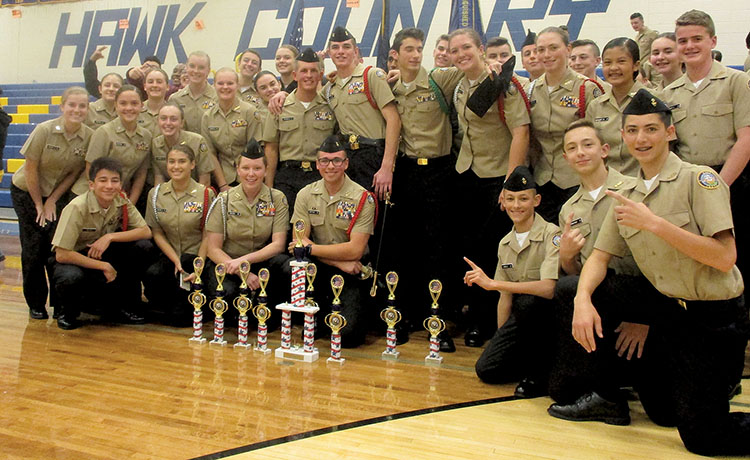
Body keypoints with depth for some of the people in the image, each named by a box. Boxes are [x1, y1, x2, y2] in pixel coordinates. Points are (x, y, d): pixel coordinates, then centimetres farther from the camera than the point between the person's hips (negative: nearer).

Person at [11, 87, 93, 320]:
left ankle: (60, 303, 7)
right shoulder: (44, 130, -21)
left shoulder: (89, 136, -13)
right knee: (33, 248, -1)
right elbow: (31, 170, -14)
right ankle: (36, 304, 13)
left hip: (60, 194, 2)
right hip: (27, 193, -2)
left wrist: (52, 201, -7)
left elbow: (76, 172, -5)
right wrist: (39, 205, -9)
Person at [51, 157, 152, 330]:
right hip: (76, 259, -5)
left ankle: (121, 305, -2)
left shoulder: (122, 202, -10)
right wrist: (103, 266, -24)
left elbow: (146, 232, -16)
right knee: (71, 277, -39)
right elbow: (61, 255, -26)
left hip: (105, 256, 5)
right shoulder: (77, 208, -24)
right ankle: (67, 311, -1)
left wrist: (110, 237, -28)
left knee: (143, 246, -18)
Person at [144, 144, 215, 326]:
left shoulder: (206, 194, -5)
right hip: (168, 255, 3)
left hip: (195, 256, -2)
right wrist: (176, 261, -10)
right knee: (152, 275, -32)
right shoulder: (155, 194, 4)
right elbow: (157, 233, 4)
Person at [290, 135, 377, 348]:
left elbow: (355, 250, -16)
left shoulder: (362, 199, -10)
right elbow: (299, 242, -6)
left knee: (347, 334, -22)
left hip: (351, 272, -3)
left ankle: (360, 317, 18)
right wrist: (340, 261, -17)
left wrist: (311, 248, -15)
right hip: (319, 268, 4)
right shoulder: (306, 195, 2)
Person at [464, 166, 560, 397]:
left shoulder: (551, 235, -14)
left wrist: (492, 283, -29)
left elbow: (548, 288, -29)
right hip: (524, 320, 6)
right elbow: (506, 298, 9)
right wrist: (500, 338, 2)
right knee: (487, 369, -10)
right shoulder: (505, 244, 7)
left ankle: (541, 372, -14)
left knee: (528, 302, -36)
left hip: (549, 316, -6)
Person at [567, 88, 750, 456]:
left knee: (702, 437, -1)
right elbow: (601, 255, 6)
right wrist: (583, 299, -14)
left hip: (714, 318, -6)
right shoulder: (628, 196, 6)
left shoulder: (699, 179, -15)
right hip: (670, 312, 6)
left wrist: (654, 223, -30)